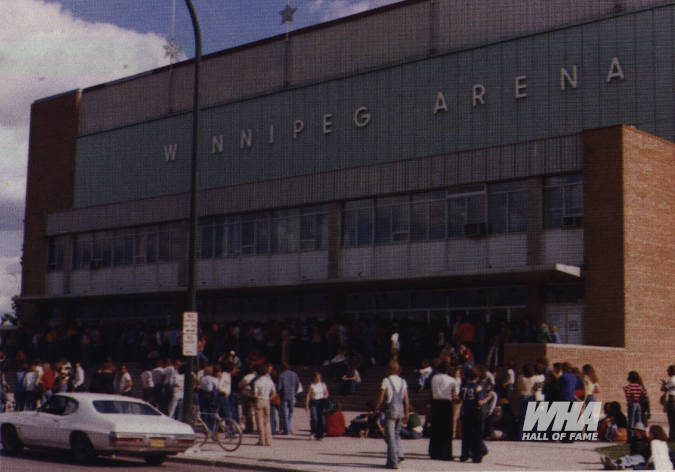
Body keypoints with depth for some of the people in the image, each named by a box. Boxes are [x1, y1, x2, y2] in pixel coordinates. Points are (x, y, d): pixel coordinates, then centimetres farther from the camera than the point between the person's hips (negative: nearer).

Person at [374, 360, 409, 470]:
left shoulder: (386, 381, -7)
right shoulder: (403, 382, 8)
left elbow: (380, 398, -8)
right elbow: (406, 399, 5)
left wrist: (375, 410, 2)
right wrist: (406, 413, 11)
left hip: (390, 410, -5)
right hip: (400, 410, 5)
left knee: (390, 436, -2)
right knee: (395, 433, 22)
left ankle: (393, 461, -5)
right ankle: (399, 453, 4)